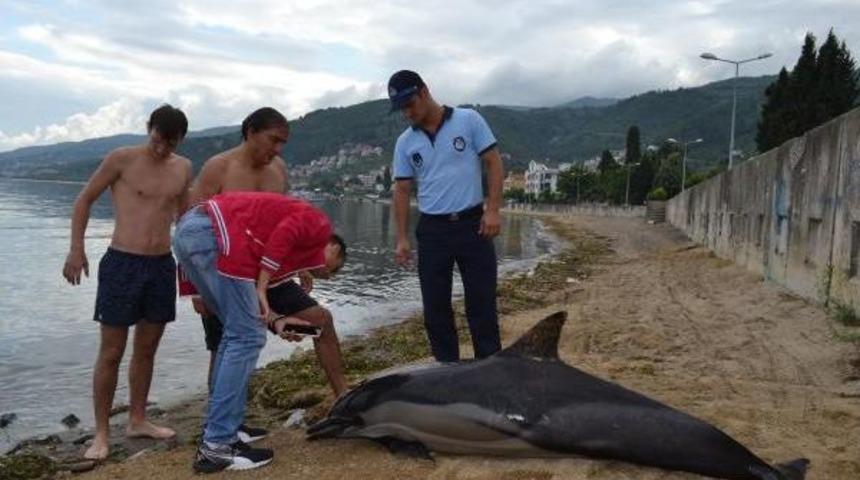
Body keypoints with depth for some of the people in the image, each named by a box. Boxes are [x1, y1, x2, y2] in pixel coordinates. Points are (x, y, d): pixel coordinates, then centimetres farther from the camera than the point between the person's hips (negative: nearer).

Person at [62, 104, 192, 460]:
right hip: (122, 263, -4)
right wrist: (76, 249, -4)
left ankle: (137, 420, 26)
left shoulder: (183, 169, 8)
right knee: (111, 353, 1)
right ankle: (101, 433, 11)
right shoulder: (122, 159, -5)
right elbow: (85, 199, 2)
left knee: (147, 349, 12)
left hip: (163, 266, 4)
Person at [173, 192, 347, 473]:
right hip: (214, 234, -10)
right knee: (247, 338, -4)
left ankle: (220, 430, 20)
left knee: (237, 334, 17)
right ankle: (216, 447, -2)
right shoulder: (319, 224, 11)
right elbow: (282, 235, -10)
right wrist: (261, 291, -9)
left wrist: (275, 320, 18)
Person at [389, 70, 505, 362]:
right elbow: (402, 190, 8)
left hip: (472, 224, -3)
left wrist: (493, 209, -12)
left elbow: (494, 163, -3)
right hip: (432, 230, 3)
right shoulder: (405, 143, 7)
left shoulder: (468, 120, -2)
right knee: (435, 305, 6)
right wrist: (402, 238, 2)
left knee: (481, 300, 3)